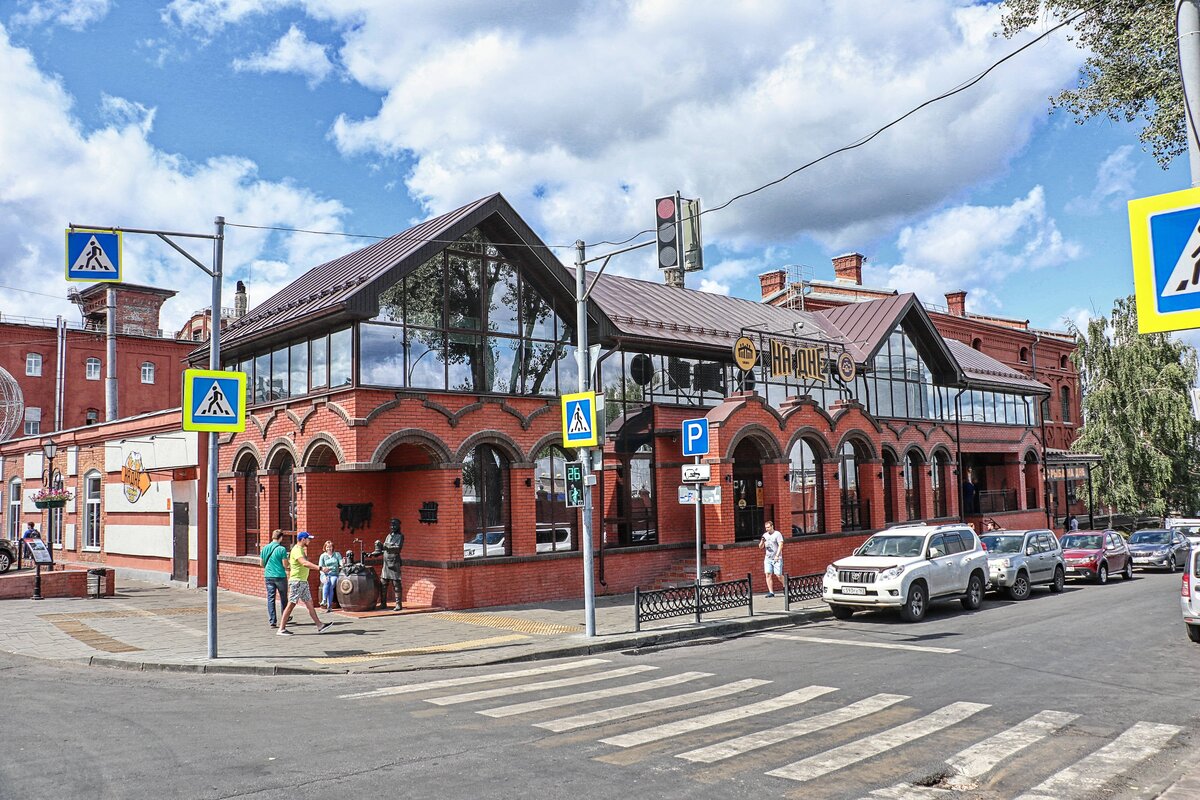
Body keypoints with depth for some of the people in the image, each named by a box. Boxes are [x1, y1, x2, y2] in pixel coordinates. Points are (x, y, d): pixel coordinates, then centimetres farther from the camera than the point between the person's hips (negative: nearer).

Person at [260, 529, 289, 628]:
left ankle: (272, 621, 2)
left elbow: (262, 563, 9)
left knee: (270, 598, 6)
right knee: (283, 598, 13)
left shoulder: (265, 548, 3)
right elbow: (285, 565, -13)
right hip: (280, 576, -3)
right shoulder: (282, 549, -12)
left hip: (268, 576, 4)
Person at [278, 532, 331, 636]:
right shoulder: (296, 550, -16)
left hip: (303, 581, 10)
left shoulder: (301, 549, 16)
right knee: (291, 604, -5)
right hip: (297, 581, -10)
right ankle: (281, 629, 0)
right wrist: (319, 567, -38)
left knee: (309, 604, 10)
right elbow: (305, 563, -33)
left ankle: (319, 626, 12)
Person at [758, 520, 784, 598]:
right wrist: (762, 541, -7)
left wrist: (777, 556, -20)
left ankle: (785, 587, 19)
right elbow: (760, 547, 15)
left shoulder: (777, 534, -4)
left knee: (778, 575, -6)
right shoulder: (765, 535, 13)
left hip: (777, 559, -5)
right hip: (767, 558, 5)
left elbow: (780, 545, -12)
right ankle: (771, 592, -3)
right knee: (768, 574, -6)